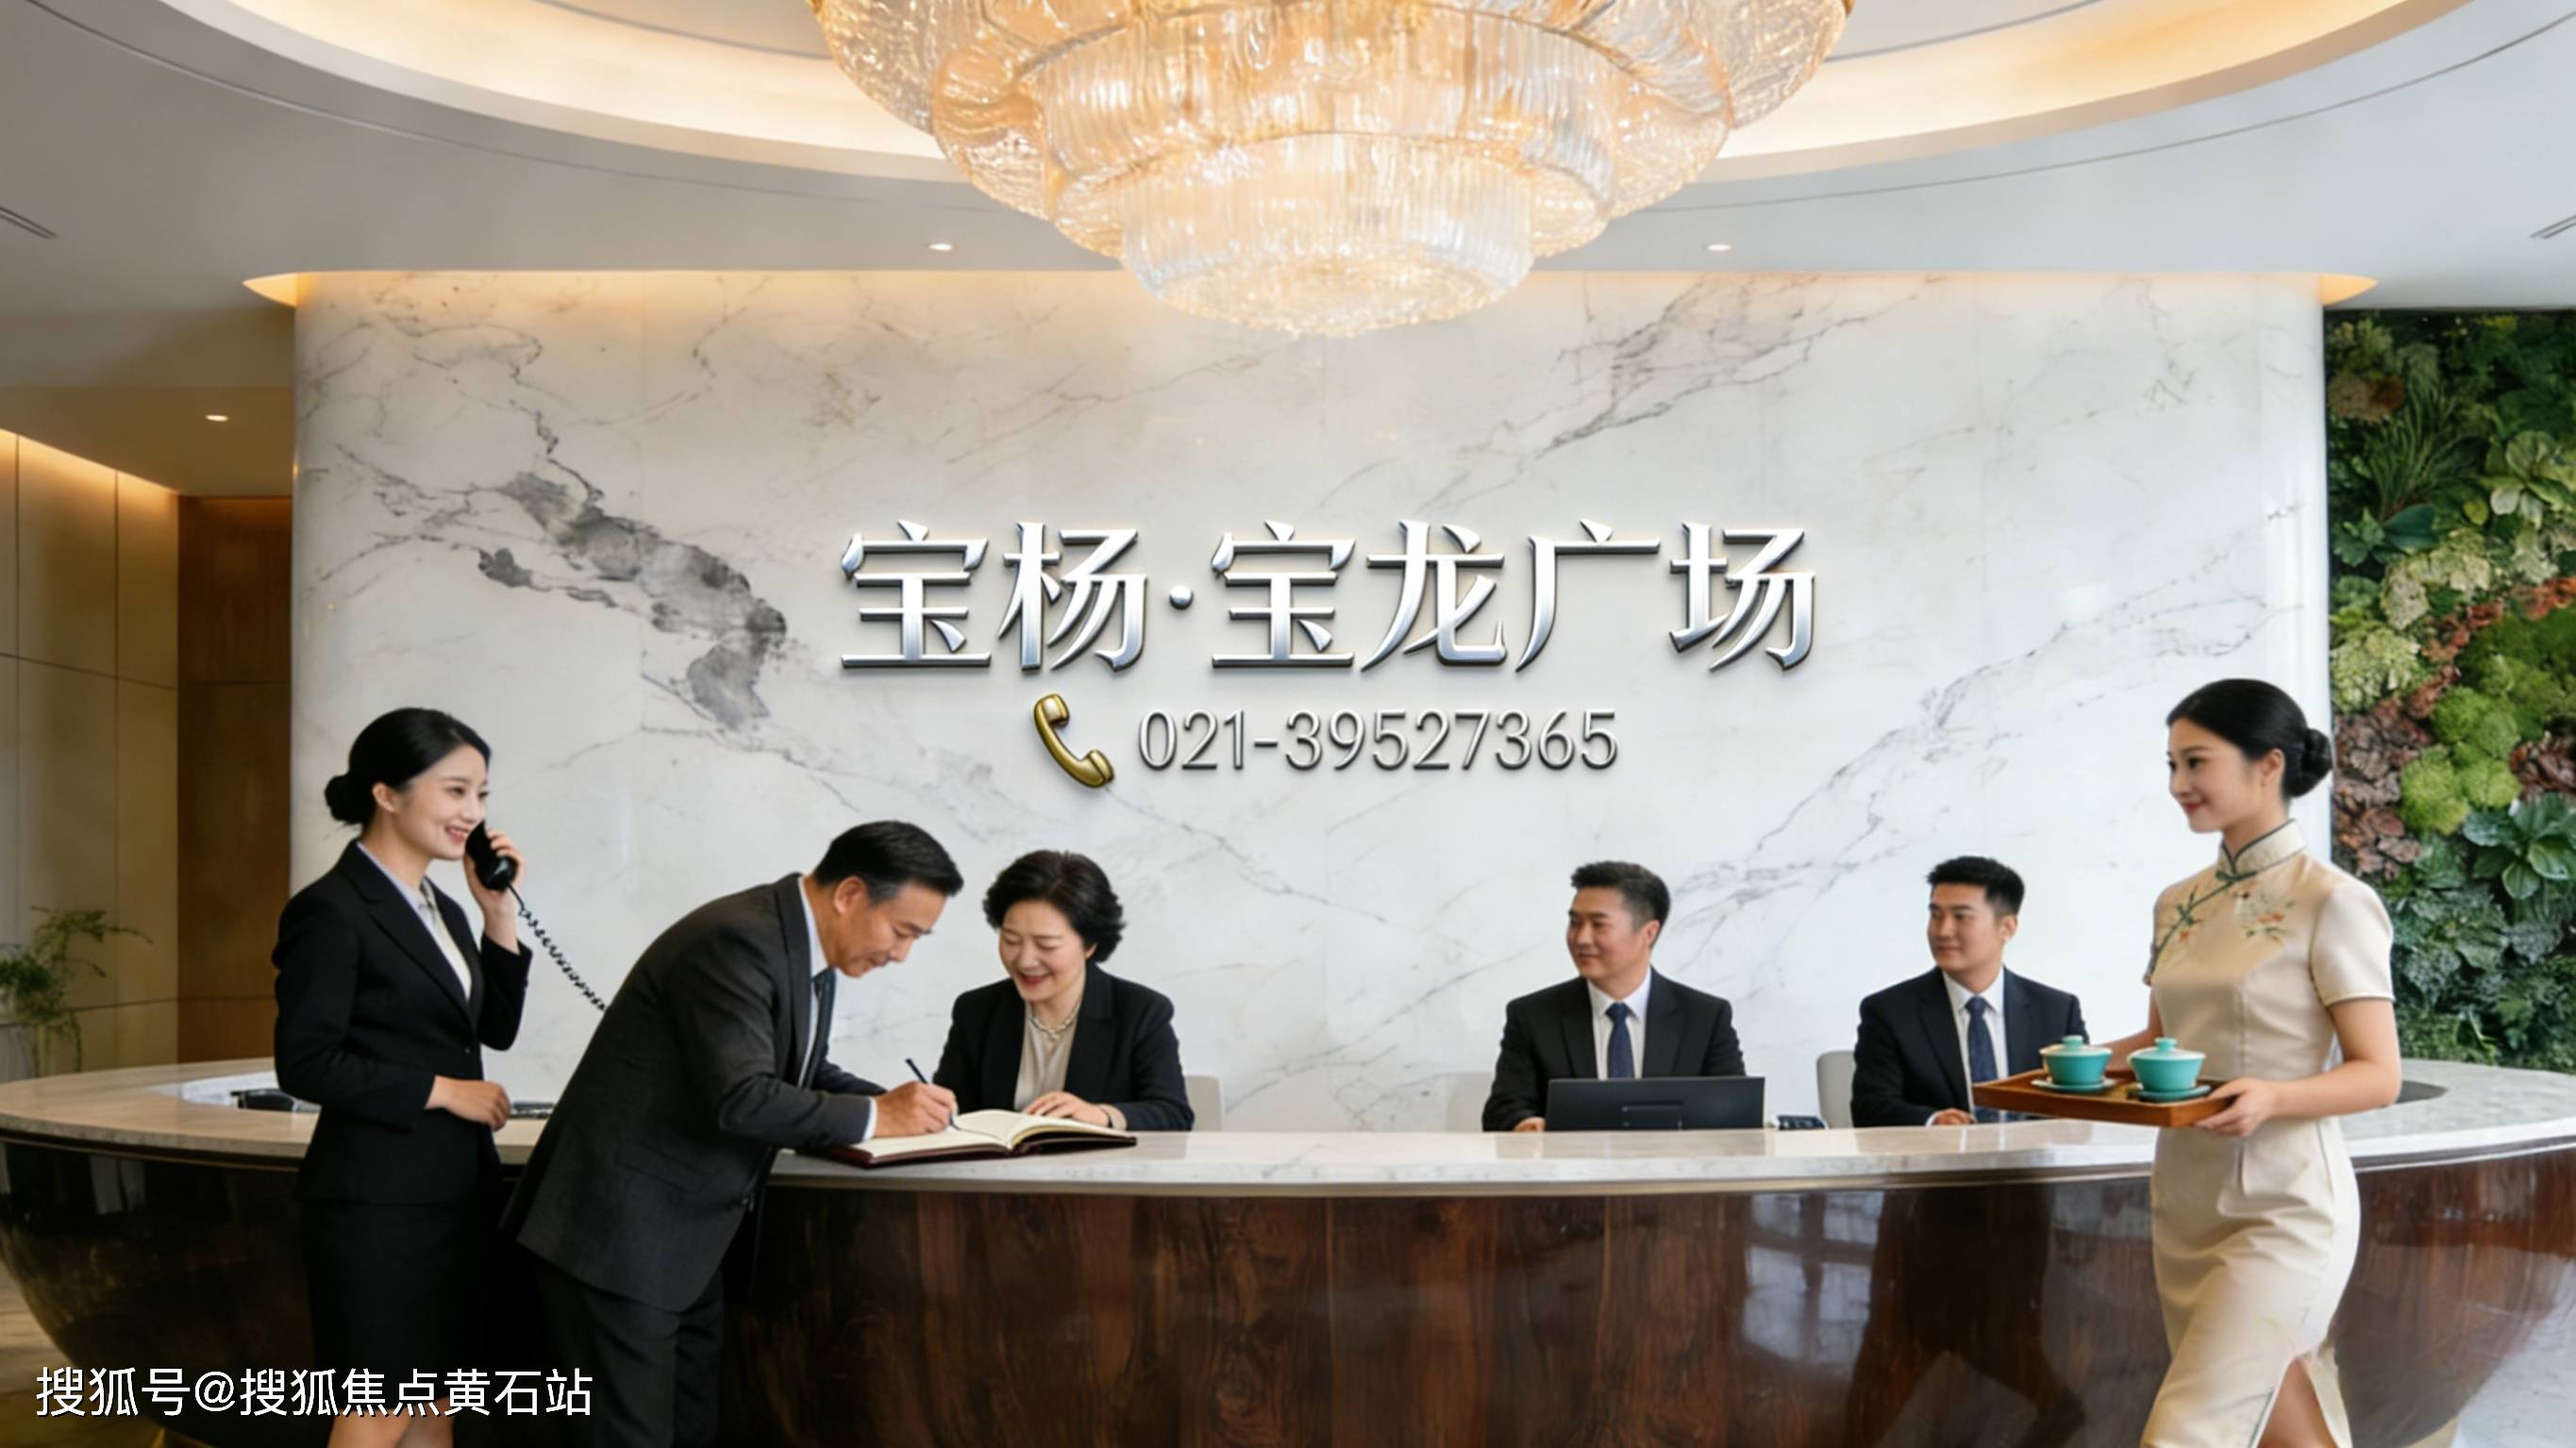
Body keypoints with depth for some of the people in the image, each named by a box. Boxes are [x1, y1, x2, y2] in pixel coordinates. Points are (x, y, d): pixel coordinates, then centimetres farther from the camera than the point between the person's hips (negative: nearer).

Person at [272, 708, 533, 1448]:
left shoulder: (439, 907, 11)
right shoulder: (331, 910, -13)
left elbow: (495, 1027, 11)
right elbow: (304, 1064, -17)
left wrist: (497, 911, 3)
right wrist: (441, 1090, -15)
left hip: (455, 1190, 8)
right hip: (379, 1199, -8)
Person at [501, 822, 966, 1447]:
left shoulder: (807, 950, 8)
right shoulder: (738, 941, -22)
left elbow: (800, 1074, 20)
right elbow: (739, 1099, -29)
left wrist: (900, 1106, 2)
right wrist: (876, 1116, -19)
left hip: (688, 1237, 10)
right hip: (619, 1232, -10)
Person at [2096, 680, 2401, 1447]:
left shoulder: (2330, 902, -10)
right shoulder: (2179, 904, 9)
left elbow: (2378, 1075, -11)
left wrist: (2272, 1097, -29)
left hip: (2283, 1211, -7)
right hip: (2188, 1203, 7)